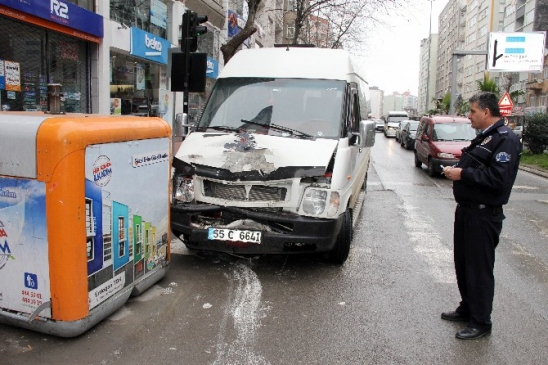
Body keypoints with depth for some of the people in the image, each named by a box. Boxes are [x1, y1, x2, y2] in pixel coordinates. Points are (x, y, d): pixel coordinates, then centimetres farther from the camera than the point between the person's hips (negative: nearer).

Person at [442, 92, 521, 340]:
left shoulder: (505, 140, -17)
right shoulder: (484, 137, 15)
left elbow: (498, 179, -28)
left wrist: (463, 174, -22)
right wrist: (456, 169, 8)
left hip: (484, 215, -10)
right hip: (467, 210, 10)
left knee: (480, 268, 0)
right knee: (463, 262, 19)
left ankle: (481, 322, 14)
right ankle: (467, 309, 35)